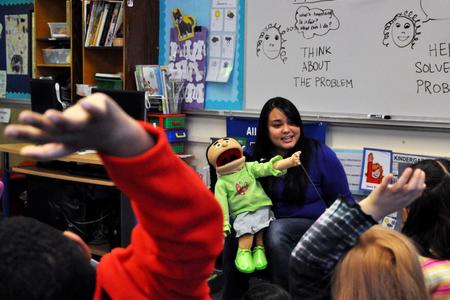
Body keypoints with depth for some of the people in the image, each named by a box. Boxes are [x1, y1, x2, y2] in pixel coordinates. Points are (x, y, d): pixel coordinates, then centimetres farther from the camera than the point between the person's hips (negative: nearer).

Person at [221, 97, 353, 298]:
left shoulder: (321, 155, -9)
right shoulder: (258, 158, 2)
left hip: (315, 227, -4)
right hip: (269, 228, 4)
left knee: (276, 230, -34)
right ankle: (231, 295, -5)